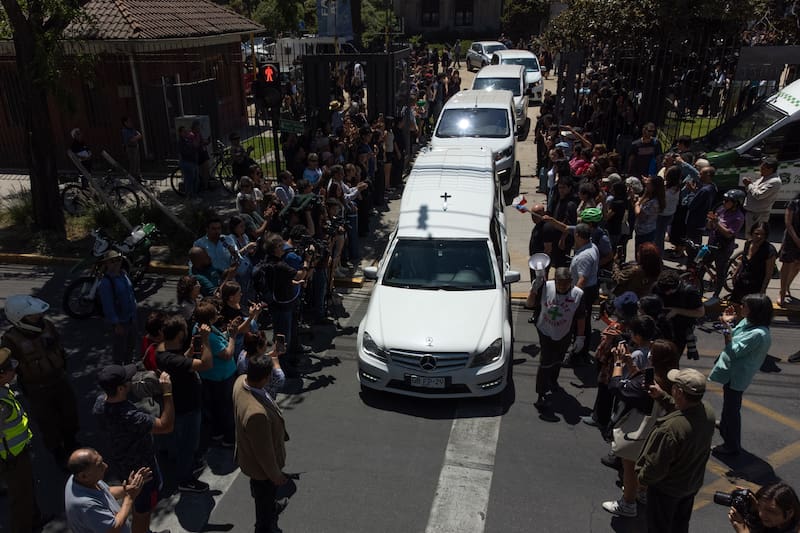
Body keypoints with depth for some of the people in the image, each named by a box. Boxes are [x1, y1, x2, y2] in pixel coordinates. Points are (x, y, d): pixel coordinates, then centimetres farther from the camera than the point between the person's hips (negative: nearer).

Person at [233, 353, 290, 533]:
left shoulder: (241, 380, -24)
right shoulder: (257, 414, -47)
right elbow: (264, 451, -31)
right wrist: (275, 475, -16)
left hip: (247, 452, 9)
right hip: (261, 466, -9)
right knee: (266, 499, 21)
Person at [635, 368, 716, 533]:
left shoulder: (670, 429, -41)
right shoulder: (708, 411, -20)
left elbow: (656, 466, -28)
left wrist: (642, 477, -9)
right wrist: (663, 396, 3)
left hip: (667, 489, -6)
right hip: (693, 483, 6)